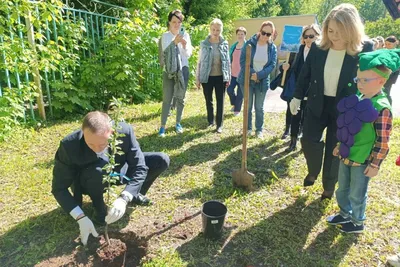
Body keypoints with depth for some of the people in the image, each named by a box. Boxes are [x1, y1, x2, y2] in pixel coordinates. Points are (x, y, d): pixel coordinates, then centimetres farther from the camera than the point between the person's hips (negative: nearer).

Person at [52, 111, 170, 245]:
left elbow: (140, 168, -27)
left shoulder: (124, 131, -32)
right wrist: (81, 217, -32)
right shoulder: (69, 145, -34)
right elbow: (59, 188, -23)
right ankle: (99, 208, -8)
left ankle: (135, 195, 11)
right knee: (98, 169, -38)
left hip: (117, 172, 2)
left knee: (162, 160, -13)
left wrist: (123, 199, -40)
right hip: (88, 182, -2)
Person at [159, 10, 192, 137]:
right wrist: (174, 42, -26)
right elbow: (165, 52, -12)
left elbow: (188, 54, 0)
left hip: (183, 70, 2)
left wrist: (185, 45, -20)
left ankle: (178, 123, 21)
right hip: (169, 71, -2)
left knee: (180, 98, 8)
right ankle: (162, 126, 0)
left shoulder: (185, 35, 4)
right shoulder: (165, 36, 0)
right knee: (167, 99, -5)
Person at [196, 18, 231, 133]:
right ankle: (210, 121, 28)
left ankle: (219, 124, 13)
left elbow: (228, 61, 7)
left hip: (220, 77, 1)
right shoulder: (204, 44, -2)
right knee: (208, 101, 11)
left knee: (220, 101, 3)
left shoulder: (225, 44, 3)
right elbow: (199, 62, 1)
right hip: (207, 77, 0)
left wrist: (228, 78, 3)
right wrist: (197, 78, -1)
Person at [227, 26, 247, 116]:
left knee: (240, 93, 4)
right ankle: (234, 104, 31)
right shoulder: (233, 47, 9)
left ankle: (237, 110, 20)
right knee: (229, 90, 3)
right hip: (233, 73, 5)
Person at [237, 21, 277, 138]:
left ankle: (259, 129, 23)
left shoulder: (272, 47, -2)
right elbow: (242, 61, -12)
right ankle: (248, 128, 23)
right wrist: (251, 74, -21)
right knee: (248, 106, 8)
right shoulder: (249, 43, -8)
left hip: (262, 81, 1)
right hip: (247, 79, -1)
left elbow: (272, 65, -7)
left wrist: (259, 75, -20)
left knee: (259, 107, 10)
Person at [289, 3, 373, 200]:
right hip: (317, 104, 2)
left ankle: (329, 187, 31)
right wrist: (297, 97, 9)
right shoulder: (317, 48, -5)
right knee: (308, 141, -1)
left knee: (334, 149, 8)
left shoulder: (364, 49, -13)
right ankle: (313, 171, 31)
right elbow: (305, 75, 7)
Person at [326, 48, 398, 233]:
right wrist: (340, 146, 17)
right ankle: (345, 214, 44)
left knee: (357, 194, 12)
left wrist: (375, 165, -15)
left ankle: (357, 223, 35)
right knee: (342, 189, 22)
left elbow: (383, 141, -19)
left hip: (362, 160, -7)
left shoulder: (382, 108, -22)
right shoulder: (358, 100, 2)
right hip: (346, 155, 8)